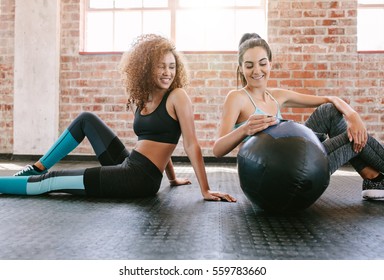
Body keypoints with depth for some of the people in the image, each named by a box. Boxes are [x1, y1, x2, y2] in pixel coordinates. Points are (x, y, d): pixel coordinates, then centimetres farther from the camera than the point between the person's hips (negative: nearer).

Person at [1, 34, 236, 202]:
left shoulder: (177, 96, -10)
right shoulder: (141, 99, 12)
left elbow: (191, 145, -13)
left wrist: (205, 190, -13)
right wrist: (172, 178, 22)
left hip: (141, 178, -7)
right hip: (127, 166, 7)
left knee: (50, 182, -2)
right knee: (86, 120, 17)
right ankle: (38, 169, 23)